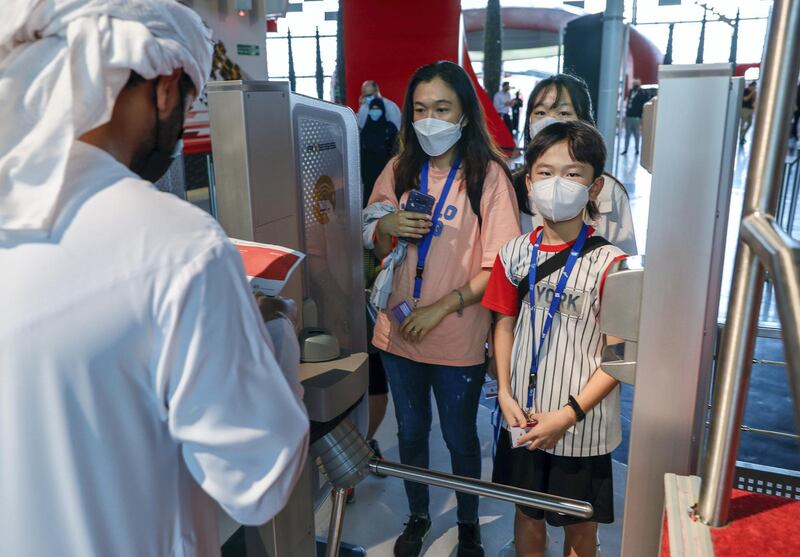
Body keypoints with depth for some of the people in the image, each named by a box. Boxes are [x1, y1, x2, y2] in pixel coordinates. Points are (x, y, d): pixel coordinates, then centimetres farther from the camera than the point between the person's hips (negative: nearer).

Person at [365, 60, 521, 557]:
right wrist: (386, 226, -12)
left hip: (459, 340, -4)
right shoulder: (399, 170, 1)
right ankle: (418, 516, 45)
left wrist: (442, 306, -21)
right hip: (399, 331, 4)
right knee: (411, 432, 20)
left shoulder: (488, 175, -12)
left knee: (460, 438, 15)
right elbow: (376, 250, 10)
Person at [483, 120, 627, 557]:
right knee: (528, 512, 22)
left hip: (582, 426, -3)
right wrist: (505, 394, -4)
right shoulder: (515, 253, -2)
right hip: (522, 418, 4)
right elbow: (505, 324, 5)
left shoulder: (608, 262, -15)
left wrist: (568, 415, -15)